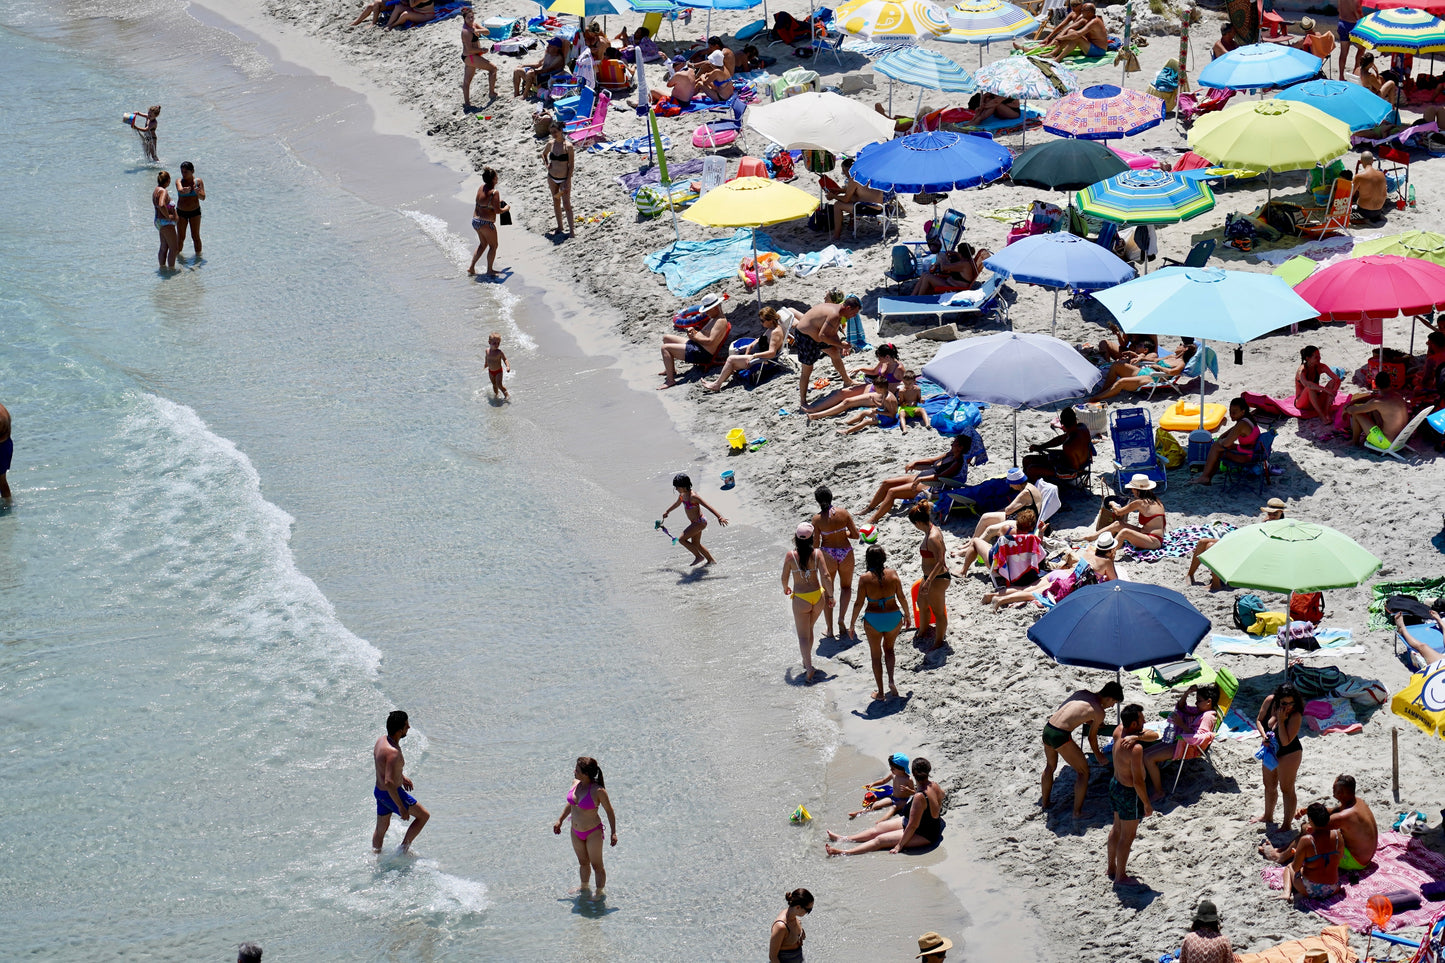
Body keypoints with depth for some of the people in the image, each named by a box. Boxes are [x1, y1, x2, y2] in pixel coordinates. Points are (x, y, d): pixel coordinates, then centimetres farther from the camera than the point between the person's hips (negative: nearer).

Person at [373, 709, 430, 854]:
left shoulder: (382, 740, -3)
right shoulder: (393, 752, -33)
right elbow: (389, 783, -36)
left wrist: (402, 777, 27)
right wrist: (401, 807, -29)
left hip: (379, 791, 9)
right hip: (392, 794, -9)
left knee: (381, 829, 24)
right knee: (424, 816, 9)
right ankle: (404, 850, 14)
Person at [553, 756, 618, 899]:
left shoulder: (598, 790, -25)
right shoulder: (575, 783, -5)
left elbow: (609, 811, -13)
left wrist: (613, 833, -12)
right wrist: (560, 820, 17)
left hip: (593, 833, -7)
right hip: (576, 832, 7)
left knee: (596, 865, 7)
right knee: (583, 862, 24)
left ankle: (601, 892, 24)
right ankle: (585, 887, 43)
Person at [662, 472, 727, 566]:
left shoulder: (693, 497, -26)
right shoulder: (682, 495, 1)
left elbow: (708, 506, -30)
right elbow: (677, 503, 24)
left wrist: (719, 517, -38)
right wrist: (667, 512, 40)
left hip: (699, 522, -9)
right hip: (695, 523, 9)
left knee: (681, 539, -9)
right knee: (696, 544, 19)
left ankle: (699, 556, 4)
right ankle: (711, 561, 33)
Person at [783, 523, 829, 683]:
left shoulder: (791, 555, -11)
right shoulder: (817, 553, -8)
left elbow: (784, 578, -2)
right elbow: (825, 576, -12)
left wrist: (786, 589, 20)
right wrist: (830, 596, -1)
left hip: (801, 599, -3)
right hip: (818, 596, 3)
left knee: (803, 635, 3)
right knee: (809, 629, 25)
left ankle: (808, 668, -13)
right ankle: (807, 661, 39)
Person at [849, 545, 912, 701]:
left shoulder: (864, 578, -14)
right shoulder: (892, 574, -9)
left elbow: (859, 604, -11)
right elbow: (901, 598, -2)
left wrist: (852, 624, 0)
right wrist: (907, 615, 14)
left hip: (873, 620, -2)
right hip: (894, 617, 2)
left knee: (876, 655, 15)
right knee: (889, 649, 27)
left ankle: (879, 693, 19)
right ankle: (891, 680, 8)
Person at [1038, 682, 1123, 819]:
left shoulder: (1083, 693, 15)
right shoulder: (1100, 712, -2)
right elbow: (1092, 737, 10)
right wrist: (1098, 754, 29)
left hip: (1047, 729, 7)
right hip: (1061, 736, -7)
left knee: (1050, 766, 32)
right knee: (1083, 772, 11)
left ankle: (1045, 802, 47)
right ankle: (1077, 812, 14)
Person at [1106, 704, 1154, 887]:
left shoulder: (1118, 731, -8)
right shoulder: (1135, 748, -33)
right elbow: (1138, 781, -28)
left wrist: (1137, 736, -27)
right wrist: (1147, 804, -17)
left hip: (1115, 783, 9)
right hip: (1129, 792, -9)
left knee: (1117, 828, 25)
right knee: (1128, 835, 8)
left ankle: (1112, 867, 41)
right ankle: (1120, 876, 21)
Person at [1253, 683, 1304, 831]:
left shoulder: (1295, 716, -30)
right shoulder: (1270, 701, -15)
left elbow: (1286, 741, -31)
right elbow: (1259, 720, 0)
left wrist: (1281, 720, -35)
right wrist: (1263, 735, -18)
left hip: (1289, 754, -7)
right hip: (1270, 751, 7)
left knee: (1286, 789, 5)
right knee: (1269, 785, 24)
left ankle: (1287, 824, 19)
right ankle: (1268, 816, 46)